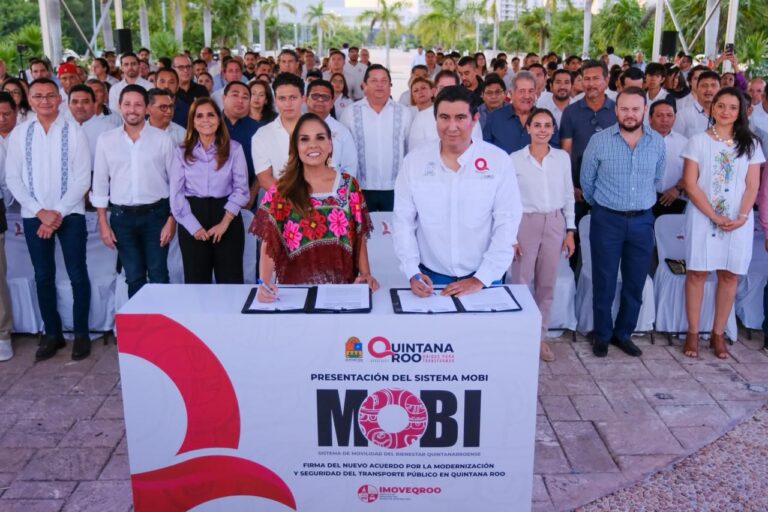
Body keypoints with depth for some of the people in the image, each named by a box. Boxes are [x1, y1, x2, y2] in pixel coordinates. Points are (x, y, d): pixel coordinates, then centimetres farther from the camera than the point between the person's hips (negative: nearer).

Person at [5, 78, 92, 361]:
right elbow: (13, 178, 2)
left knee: (77, 274, 2)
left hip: (70, 213, -2)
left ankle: (81, 333, 15)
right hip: (34, 215, 3)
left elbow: (82, 178, -8)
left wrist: (58, 213, -12)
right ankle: (52, 333, 22)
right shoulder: (19, 133, 2)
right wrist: (40, 211, -8)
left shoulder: (74, 131, -5)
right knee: (43, 276, 10)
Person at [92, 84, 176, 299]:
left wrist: (171, 220, -5)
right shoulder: (106, 140, 3)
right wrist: (103, 223, 2)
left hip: (155, 214, -1)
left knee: (158, 277, 2)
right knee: (134, 278, 9)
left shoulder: (163, 139, -1)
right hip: (122, 217, 2)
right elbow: (100, 183, 6)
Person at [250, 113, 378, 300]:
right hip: (295, 288, 0)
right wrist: (265, 282, -17)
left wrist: (366, 274, -4)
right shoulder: (281, 190, 3)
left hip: (341, 286, 1)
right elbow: (269, 242, -2)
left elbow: (359, 236, 10)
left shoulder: (348, 186, 6)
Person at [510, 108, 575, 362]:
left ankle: (540, 336, 22)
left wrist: (570, 231, 6)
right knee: (521, 283, -1)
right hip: (525, 224, -3)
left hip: (555, 224, 3)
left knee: (547, 284, 10)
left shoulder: (563, 157, 4)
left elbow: (568, 196, 9)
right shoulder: (514, 160, -6)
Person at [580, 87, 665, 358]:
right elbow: (587, 180, 3)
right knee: (604, 282, 4)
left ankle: (623, 333, 26)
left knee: (635, 284, 9)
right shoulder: (599, 140, -7)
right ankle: (602, 335, 20)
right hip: (607, 220, -2)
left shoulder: (657, 142, 1)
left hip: (642, 221, 3)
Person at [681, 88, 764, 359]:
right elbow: (690, 183, -6)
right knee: (697, 273, -1)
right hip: (703, 217, -2)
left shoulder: (750, 144, 8)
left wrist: (741, 217, -13)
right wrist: (715, 216, -14)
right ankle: (693, 334, 7)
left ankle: (718, 334, 13)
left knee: (730, 275, 3)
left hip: (739, 221, 2)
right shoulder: (698, 141, 1)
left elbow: (752, 186, 4)